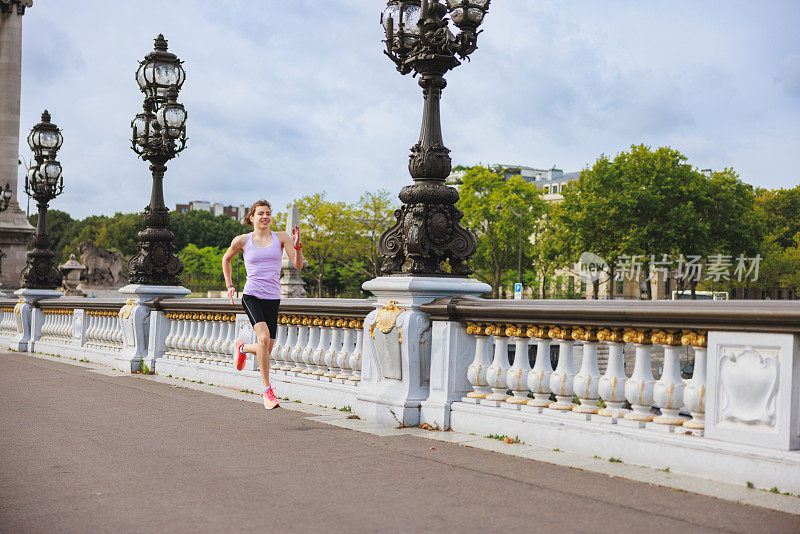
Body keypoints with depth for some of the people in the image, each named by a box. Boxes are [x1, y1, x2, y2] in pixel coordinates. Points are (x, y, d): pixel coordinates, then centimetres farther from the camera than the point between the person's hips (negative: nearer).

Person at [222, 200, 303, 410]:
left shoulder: (281, 238, 5)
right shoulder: (242, 241, 4)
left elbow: (298, 265, -3)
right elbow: (226, 259, 22)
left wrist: (297, 245, -19)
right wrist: (229, 285, 15)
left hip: (273, 298, 3)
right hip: (251, 296, -3)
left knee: (266, 350, 4)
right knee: (264, 337, -26)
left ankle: (242, 348, 40)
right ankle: (267, 390, -18)